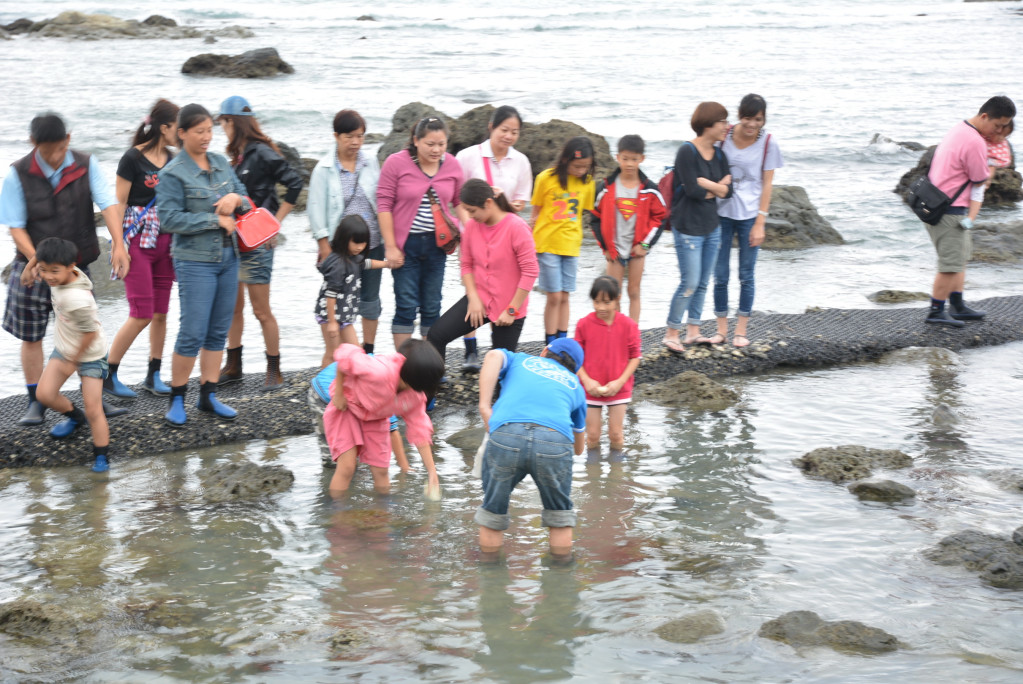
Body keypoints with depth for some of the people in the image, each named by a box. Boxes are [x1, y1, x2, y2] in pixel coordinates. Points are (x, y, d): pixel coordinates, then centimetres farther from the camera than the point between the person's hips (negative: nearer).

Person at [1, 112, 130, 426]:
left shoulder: (86, 165, -5)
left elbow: (108, 204, -15)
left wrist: (118, 244, -30)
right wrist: (35, 258, -24)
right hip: (35, 268, -1)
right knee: (31, 337, 3)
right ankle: (36, 403, 16)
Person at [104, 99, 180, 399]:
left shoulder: (172, 159, 9)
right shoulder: (133, 158, -10)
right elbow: (118, 204, -9)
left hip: (165, 241, 6)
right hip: (138, 242, -6)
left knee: (160, 313, 7)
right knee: (142, 315, -7)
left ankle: (154, 375, 17)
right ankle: (108, 376, 4)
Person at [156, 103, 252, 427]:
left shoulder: (221, 163, 10)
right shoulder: (173, 174, -9)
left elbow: (245, 198, 15)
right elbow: (169, 218, -15)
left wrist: (236, 199, -10)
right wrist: (216, 220, -15)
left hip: (228, 257, 6)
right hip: (195, 261, -6)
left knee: (219, 331, 10)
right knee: (193, 332, -6)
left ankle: (208, 395, 19)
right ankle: (177, 398, 7)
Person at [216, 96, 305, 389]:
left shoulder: (261, 154, -11)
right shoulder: (236, 156, 12)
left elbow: (295, 183, -16)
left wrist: (274, 222, -15)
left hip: (256, 243, -8)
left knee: (262, 311, -1)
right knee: (233, 307, 13)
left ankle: (274, 371, 9)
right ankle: (233, 366, 23)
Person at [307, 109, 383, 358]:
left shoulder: (371, 163, 4)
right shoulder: (324, 169, -6)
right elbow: (316, 208, -4)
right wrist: (324, 246, -9)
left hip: (372, 243, 4)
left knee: (370, 297, 11)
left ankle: (368, 350, 25)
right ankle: (332, 354, 5)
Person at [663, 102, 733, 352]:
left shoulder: (719, 155, 7)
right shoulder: (687, 151, -14)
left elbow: (728, 190, 0)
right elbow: (692, 190, -20)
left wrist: (703, 183, -13)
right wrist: (717, 187, -6)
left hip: (711, 226, 7)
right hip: (688, 227, -7)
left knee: (703, 283, 11)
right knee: (690, 283, -6)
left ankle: (693, 332, 20)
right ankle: (671, 333, 6)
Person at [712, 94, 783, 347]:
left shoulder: (768, 143, -4)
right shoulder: (724, 137, -2)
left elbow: (767, 184, -3)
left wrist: (760, 223, -7)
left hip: (749, 215, -1)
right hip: (722, 212, 1)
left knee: (746, 275, 5)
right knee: (719, 274, 3)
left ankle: (741, 331, 15)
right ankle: (721, 329, 15)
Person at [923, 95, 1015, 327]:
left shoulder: (959, 129, 12)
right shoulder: (975, 143, -21)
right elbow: (981, 181, -11)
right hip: (950, 210, -11)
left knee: (961, 256, 18)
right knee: (951, 263, -5)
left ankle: (958, 307, 23)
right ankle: (936, 312, 1)